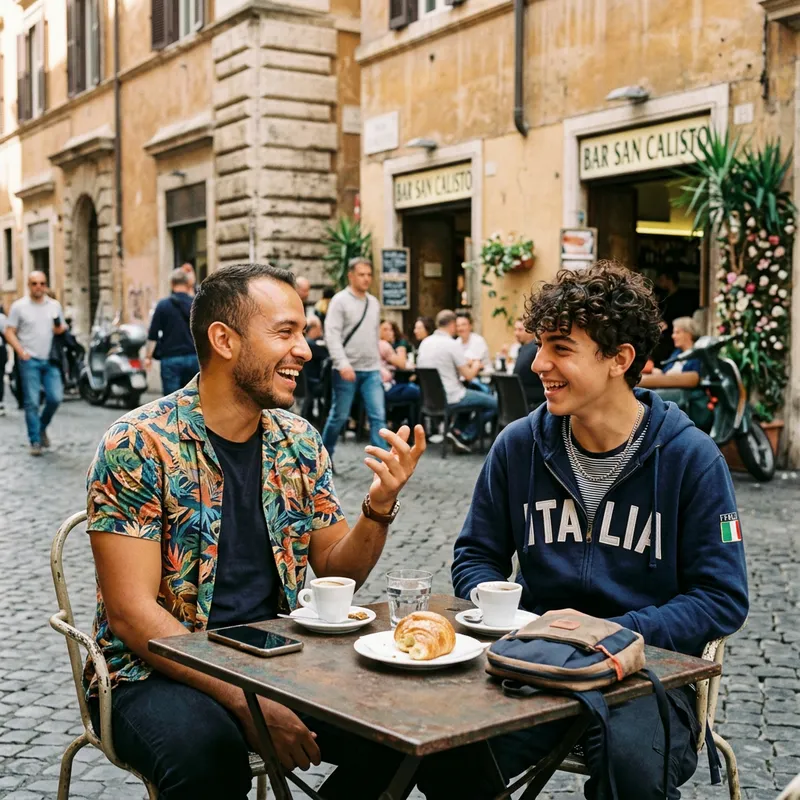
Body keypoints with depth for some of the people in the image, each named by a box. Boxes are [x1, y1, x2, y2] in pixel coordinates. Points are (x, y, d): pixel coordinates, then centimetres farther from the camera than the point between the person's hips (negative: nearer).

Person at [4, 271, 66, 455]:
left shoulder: (54, 305, 11)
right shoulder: (19, 306, 1)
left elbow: (62, 328, 20)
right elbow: (9, 332, 0)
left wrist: (60, 329, -4)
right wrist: (21, 351, -14)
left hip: (50, 359, 3)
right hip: (29, 360, -3)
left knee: (55, 397, -3)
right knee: (32, 402, -3)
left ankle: (42, 427, 24)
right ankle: (35, 441, 5)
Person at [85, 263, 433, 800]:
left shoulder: (298, 441, 4)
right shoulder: (138, 445, -13)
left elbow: (336, 574, 8)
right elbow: (132, 612, -16)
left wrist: (380, 508, -13)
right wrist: (248, 704, -23)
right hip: (159, 672, -5)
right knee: (207, 753, -36)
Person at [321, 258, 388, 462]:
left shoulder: (374, 303, 13)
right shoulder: (340, 300, -7)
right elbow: (332, 335, -14)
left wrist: (379, 364, 16)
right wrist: (342, 364, -24)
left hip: (372, 370, 5)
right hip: (347, 370, -5)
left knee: (378, 417, -3)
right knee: (339, 416, 5)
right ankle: (323, 455, 24)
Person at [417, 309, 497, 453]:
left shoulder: (425, 342, 6)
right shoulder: (453, 344, -16)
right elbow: (468, 376, -13)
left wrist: (465, 364, 23)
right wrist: (475, 366, 10)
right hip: (451, 399, -8)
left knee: (468, 394, 34)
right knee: (494, 403, 2)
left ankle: (457, 431, 19)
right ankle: (465, 437, 5)